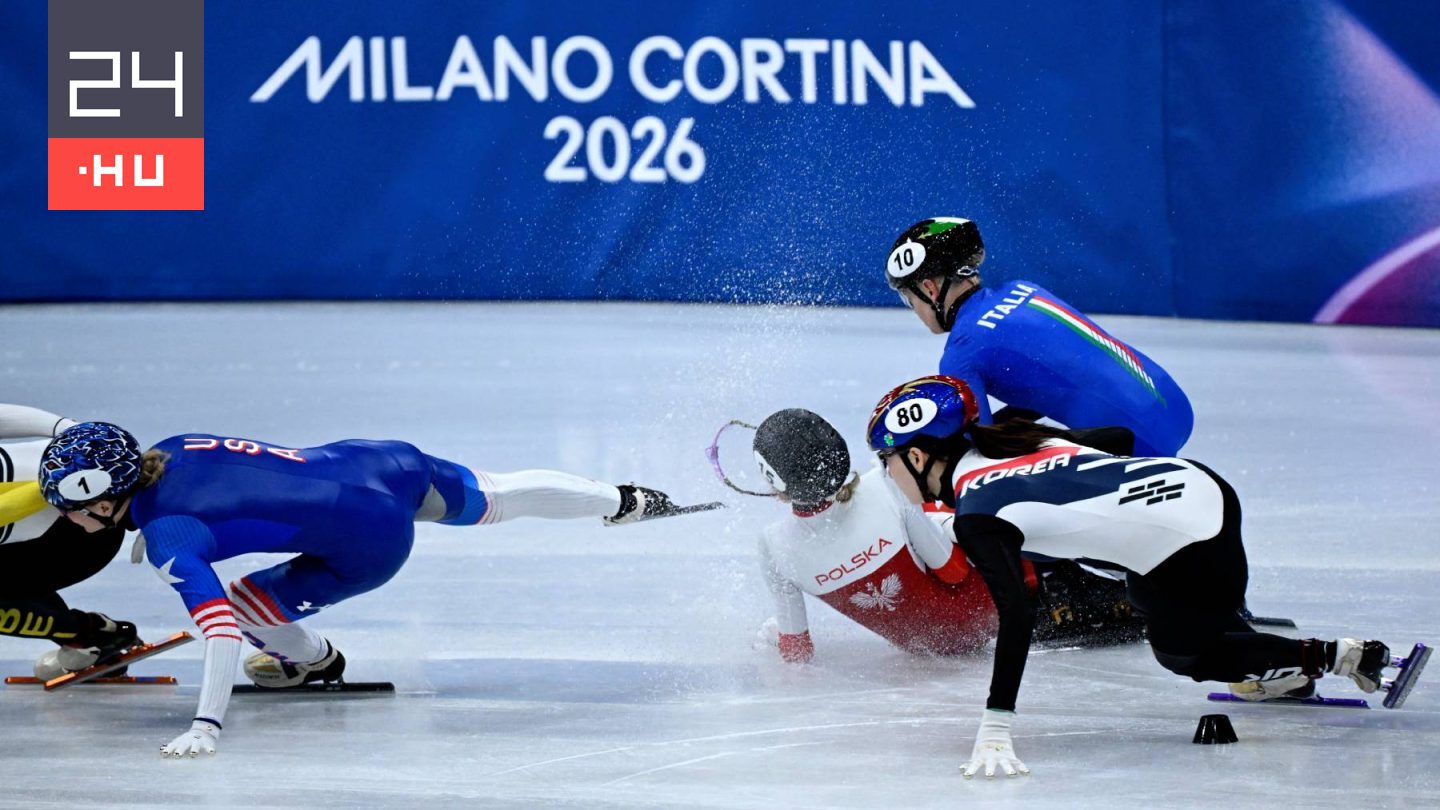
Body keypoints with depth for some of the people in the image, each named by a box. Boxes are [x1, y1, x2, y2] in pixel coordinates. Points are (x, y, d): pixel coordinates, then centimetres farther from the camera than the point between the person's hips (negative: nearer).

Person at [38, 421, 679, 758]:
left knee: (246, 604, -3)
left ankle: (311, 661, 27)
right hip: (381, 461, 8)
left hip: (370, 546, -8)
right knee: (489, 499, 29)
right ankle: (623, 501, 49)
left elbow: (219, 623, -30)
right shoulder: (166, 448, 1)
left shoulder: (164, 537, -21)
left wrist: (206, 724, -33)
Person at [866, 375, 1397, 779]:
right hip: (1200, 486, 8)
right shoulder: (1008, 436, 11)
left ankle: (1329, 657, 21)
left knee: (1180, 650, 22)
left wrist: (994, 729, -28)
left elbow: (1015, 619, -24)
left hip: (1195, 554, -8)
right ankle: (1283, 674, 43)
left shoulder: (977, 515, -13)